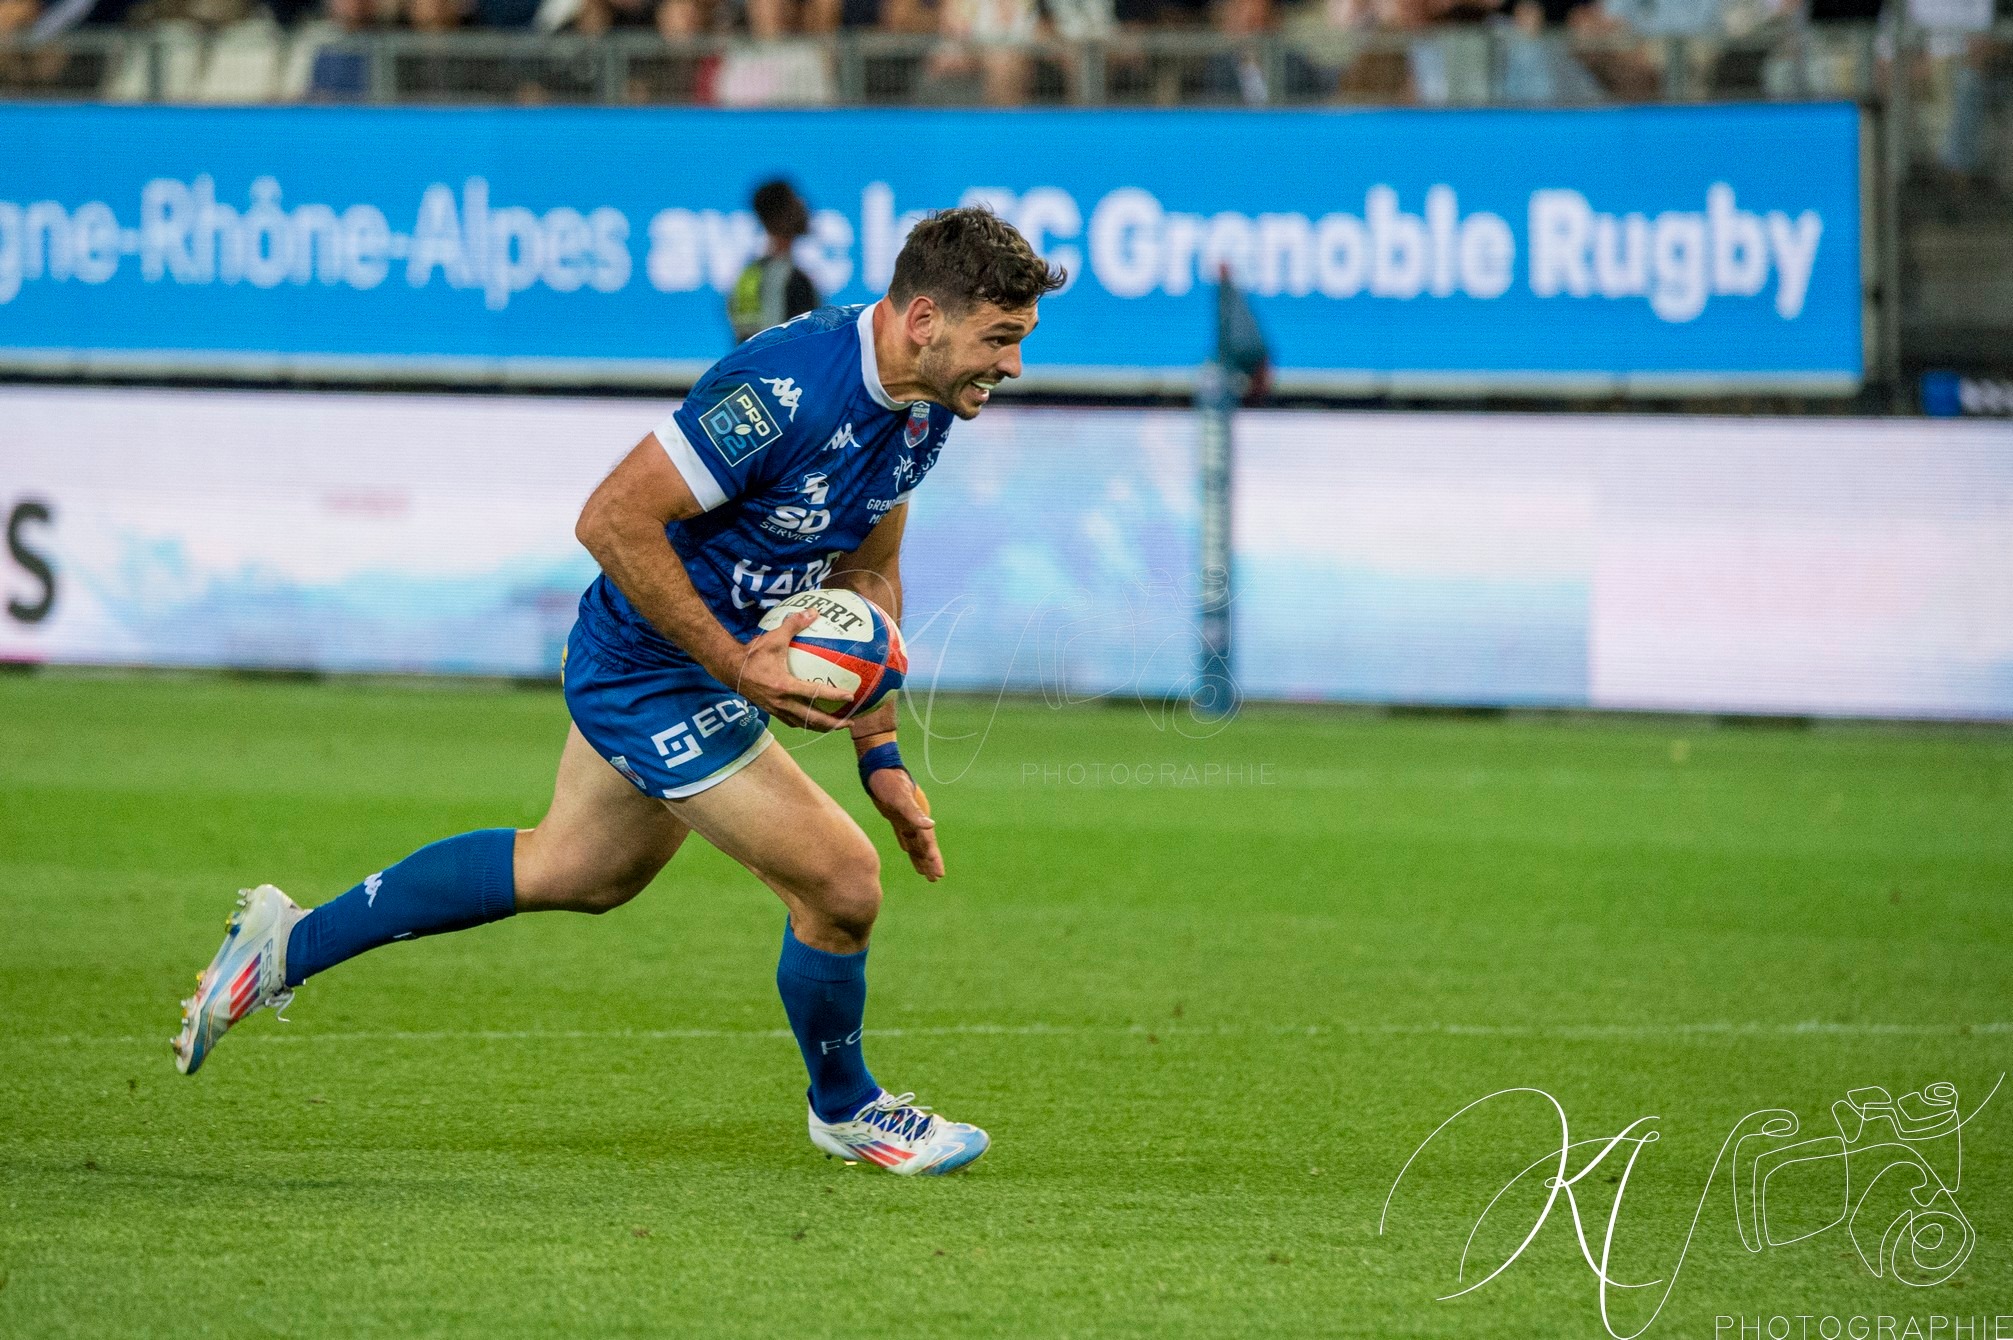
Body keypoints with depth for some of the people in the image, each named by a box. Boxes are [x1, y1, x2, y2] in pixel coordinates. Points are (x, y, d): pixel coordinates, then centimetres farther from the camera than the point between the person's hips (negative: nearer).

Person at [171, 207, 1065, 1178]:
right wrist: (734, 663, -28)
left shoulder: (923, 406, -2)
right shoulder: (786, 389, -32)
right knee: (841, 885, -6)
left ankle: (289, 944, 37)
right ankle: (844, 1106, 22)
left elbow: (865, 573, 12)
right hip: (655, 676, -10)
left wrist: (880, 756, 8)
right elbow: (611, 520, -30)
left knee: (572, 872, 26)